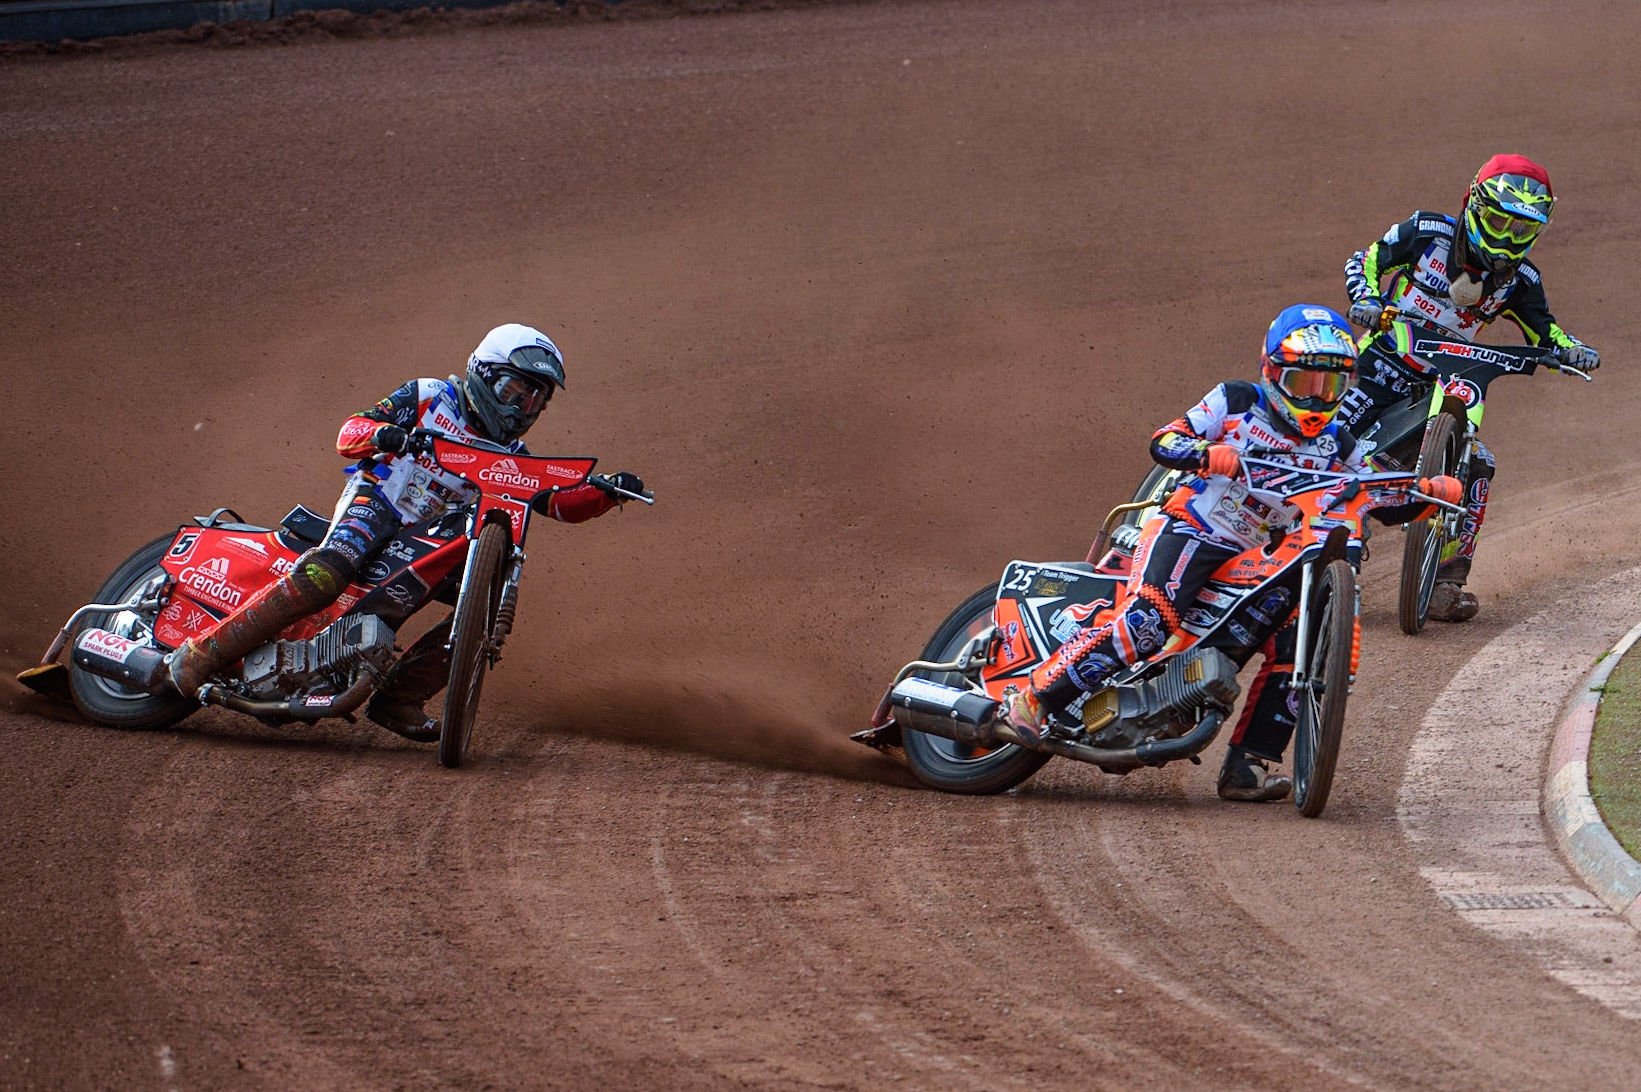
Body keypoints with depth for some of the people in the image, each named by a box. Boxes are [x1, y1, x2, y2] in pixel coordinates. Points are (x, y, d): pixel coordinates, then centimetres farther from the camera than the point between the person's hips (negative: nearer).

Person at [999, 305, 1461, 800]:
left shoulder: (1335, 446, 12)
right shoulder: (1237, 402, 1)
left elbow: (1385, 505, 14)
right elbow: (1163, 442, -5)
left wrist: (1428, 494, -7)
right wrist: (1206, 453, -26)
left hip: (1261, 562, 5)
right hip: (1191, 532, -5)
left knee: (1296, 641, -14)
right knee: (1148, 622, -29)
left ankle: (1245, 767, -7)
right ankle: (1033, 699, -25)